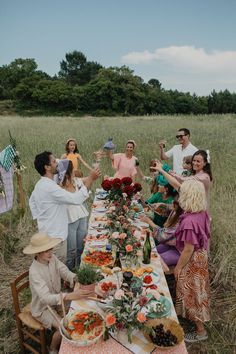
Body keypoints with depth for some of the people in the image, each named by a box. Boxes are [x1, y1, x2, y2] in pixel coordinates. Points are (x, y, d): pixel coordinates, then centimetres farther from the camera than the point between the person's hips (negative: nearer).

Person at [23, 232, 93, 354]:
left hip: (56, 299, 6)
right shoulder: (34, 272, -34)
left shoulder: (52, 258, -15)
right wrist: (71, 296, -52)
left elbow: (65, 272, -14)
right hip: (43, 308, -6)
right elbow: (46, 298, -41)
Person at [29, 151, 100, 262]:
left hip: (49, 233, 10)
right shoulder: (49, 187, -29)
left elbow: (32, 201, 21)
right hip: (55, 236, -9)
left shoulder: (40, 184, 4)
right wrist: (90, 179, -30)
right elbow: (76, 199, -35)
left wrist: (39, 217, 18)